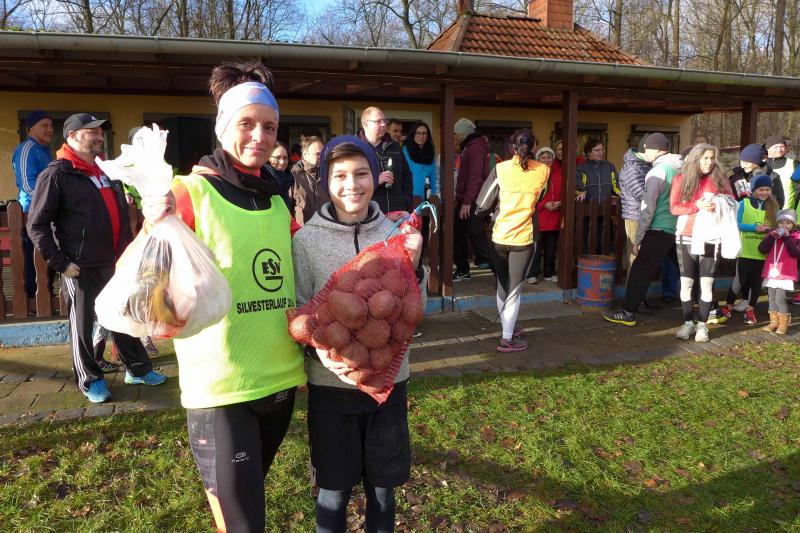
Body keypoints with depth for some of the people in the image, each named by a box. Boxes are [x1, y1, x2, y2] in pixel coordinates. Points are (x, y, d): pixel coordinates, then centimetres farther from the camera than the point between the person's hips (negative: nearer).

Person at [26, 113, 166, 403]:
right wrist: (60, 263, -14)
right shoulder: (57, 174, -8)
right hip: (81, 268, -6)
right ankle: (91, 380, 21)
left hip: (116, 263, 6)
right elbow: (37, 225, -10)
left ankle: (138, 369, 27)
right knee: (83, 325, 8)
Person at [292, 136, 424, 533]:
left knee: (382, 487, 17)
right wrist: (319, 349, -22)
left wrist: (413, 265, -18)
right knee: (334, 491, 13)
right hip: (330, 384, -2)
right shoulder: (307, 239, -8)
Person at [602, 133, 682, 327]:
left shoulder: (657, 172, -11)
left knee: (640, 271, -3)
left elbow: (648, 209, -14)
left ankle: (627, 313, -2)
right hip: (679, 229, 8)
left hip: (659, 231, -8)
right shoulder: (680, 168, 11)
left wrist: (638, 239, -9)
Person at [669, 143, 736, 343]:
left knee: (706, 283, 1)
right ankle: (688, 322, 17)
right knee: (686, 282, 4)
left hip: (711, 238, 0)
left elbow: (732, 202, 8)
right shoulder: (681, 179, 1)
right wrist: (697, 205, -17)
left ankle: (702, 324, 11)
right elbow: (674, 208, -2)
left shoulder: (720, 179, 4)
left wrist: (719, 206, -14)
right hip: (686, 238, 0)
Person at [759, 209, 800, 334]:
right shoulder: (772, 234, 9)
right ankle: (774, 322, 22)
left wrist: (787, 238, -17)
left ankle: (784, 323, 8)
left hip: (785, 274, -4)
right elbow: (762, 249, -3)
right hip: (771, 272, 4)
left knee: (780, 300, -7)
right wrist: (771, 237, -14)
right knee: (772, 299, 12)